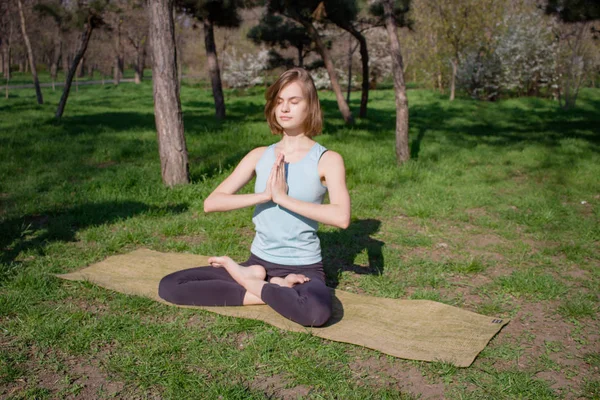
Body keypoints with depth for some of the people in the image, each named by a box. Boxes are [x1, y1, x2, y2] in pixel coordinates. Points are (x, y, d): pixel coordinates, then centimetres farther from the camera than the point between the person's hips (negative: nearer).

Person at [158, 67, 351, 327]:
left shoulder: (327, 160, -6)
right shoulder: (260, 156, 5)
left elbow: (341, 217, -23)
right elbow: (211, 203, -5)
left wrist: (283, 197, -21)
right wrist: (264, 195, -18)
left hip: (304, 269, -3)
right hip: (259, 262, 3)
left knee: (316, 311, -40)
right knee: (169, 286, -12)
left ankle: (249, 281, -10)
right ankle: (271, 290, -8)